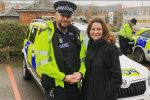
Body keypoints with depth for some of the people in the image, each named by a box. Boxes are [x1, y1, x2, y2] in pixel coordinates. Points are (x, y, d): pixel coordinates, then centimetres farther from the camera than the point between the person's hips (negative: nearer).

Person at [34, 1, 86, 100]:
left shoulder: (76, 34, 8)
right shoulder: (46, 35, -10)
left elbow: (83, 56, 11)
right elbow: (42, 63, -17)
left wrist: (81, 73, -7)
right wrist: (64, 77, -18)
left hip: (75, 86, 5)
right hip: (55, 88, -5)